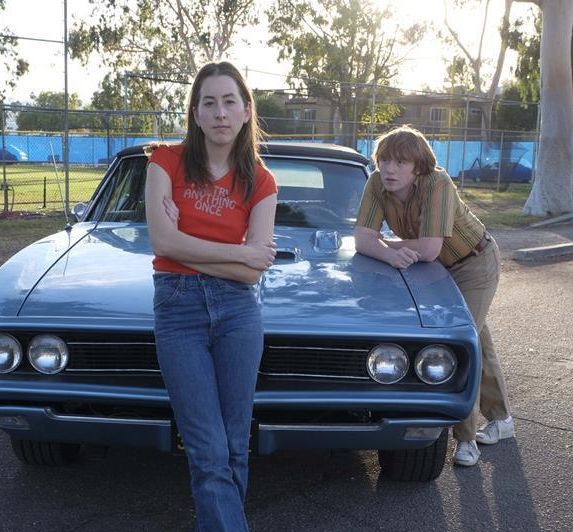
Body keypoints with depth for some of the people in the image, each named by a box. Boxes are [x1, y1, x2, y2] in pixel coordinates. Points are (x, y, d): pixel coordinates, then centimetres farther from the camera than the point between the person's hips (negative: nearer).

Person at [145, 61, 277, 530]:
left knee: (234, 447, 6)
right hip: (177, 309, -1)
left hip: (238, 309, 2)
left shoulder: (261, 182, 2)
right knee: (209, 453, -4)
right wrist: (241, 252, -11)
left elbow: (253, 272, -7)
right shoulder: (167, 162, -1)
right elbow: (163, 241, -14)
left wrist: (184, 244, -10)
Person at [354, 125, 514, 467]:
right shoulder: (377, 184, -20)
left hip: (476, 263, -6)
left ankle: (466, 437, 5)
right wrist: (391, 254, -44)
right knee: (479, 344, 19)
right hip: (444, 268, 6)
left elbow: (429, 250, -41)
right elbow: (362, 240, -24)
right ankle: (501, 420, 37)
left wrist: (385, 244, -26)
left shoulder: (438, 184, -35)